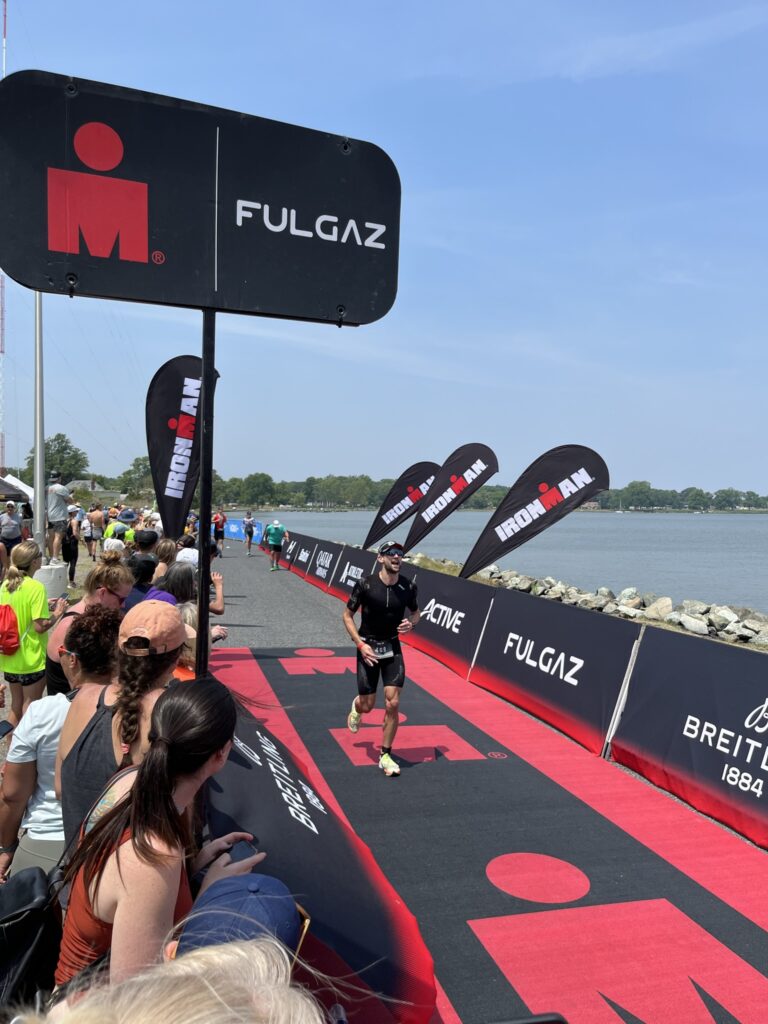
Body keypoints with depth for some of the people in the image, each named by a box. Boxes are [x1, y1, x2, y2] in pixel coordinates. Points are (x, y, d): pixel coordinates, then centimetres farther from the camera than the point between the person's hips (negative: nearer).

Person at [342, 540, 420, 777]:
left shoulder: (408, 587, -6)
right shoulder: (365, 585, -15)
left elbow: (415, 612, 13)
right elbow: (347, 615, -5)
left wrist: (411, 623, -10)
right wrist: (360, 644, -15)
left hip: (393, 648, 2)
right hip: (368, 648, -2)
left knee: (392, 703, -7)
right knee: (367, 705, 4)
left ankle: (385, 756, 9)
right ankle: (356, 706, 44)